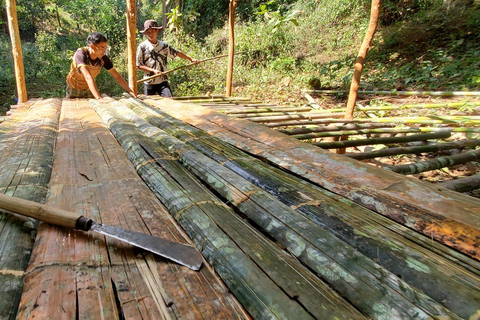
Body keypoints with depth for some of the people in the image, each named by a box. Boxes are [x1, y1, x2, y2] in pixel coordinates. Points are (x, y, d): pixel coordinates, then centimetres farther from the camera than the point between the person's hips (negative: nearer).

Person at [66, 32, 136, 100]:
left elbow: (117, 76, -14)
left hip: (89, 89, 3)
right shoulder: (80, 54, -31)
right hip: (74, 89, -3)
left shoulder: (103, 58, -20)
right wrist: (99, 98, -52)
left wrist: (130, 91, -24)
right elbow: (88, 77, -43)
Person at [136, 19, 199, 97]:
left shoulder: (164, 45, 6)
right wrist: (153, 70, -13)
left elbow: (177, 53, 16)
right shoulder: (142, 47, -2)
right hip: (149, 83, -1)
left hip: (163, 81, 1)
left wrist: (191, 59, 18)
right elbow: (138, 65, -3)